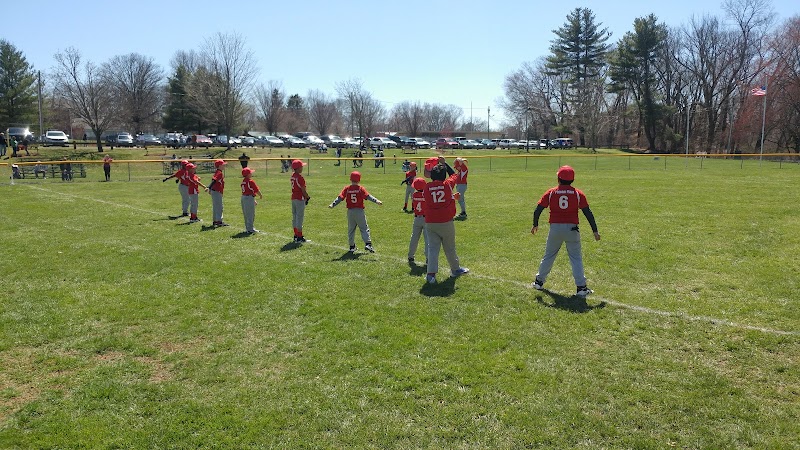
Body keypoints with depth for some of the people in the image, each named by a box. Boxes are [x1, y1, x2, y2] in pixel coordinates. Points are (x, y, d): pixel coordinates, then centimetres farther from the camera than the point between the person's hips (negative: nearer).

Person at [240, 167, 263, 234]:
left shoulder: (243, 181, 11)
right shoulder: (251, 181, -15)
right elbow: (257, 190, -12)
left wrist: (254, 200, 21)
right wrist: (261, 196, 9)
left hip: (243, 197, 9)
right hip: (249, 198, -9)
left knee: (246, 214, 15)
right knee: (250, 214, -3)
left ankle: (248, 228, 24)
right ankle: (250, 229, -1)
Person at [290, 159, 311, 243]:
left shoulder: (292, 176, 7)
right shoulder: (300, 177, -19)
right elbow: (303, 190, -17)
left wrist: (306, 197, 9)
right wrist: (308, 197, 0)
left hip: (293, 198, 9)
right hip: (300, 199, -9)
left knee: (294, 217, 14)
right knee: (299, 217, -4)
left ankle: (296, 236, 23)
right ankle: (299, 237, 0)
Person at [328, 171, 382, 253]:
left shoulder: (346, 188, 1)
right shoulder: (360, 188, -5)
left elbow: (340, 198, -7)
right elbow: (368, 196, -16)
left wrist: (332, 204, -9)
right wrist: (377, 201, -21)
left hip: (350, 212, 2)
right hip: (359, 211, -2)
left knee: (351, 229, 14)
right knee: (364, 228, 3)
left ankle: (352, 246, 18)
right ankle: (368, 243, -12)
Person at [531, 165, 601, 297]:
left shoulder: (550, 192, 1)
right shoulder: (578, 194, 0)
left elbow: (538, 210, -1)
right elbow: (588, 213, -3)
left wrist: (535, 225, 14)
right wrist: (595, 231, 3)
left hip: (555, 228, 1)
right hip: (572, 229, -1)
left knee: (549, 256, 17)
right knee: (576, 258, 7)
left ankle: (539, 281, 27)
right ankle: (581, 287, 3)